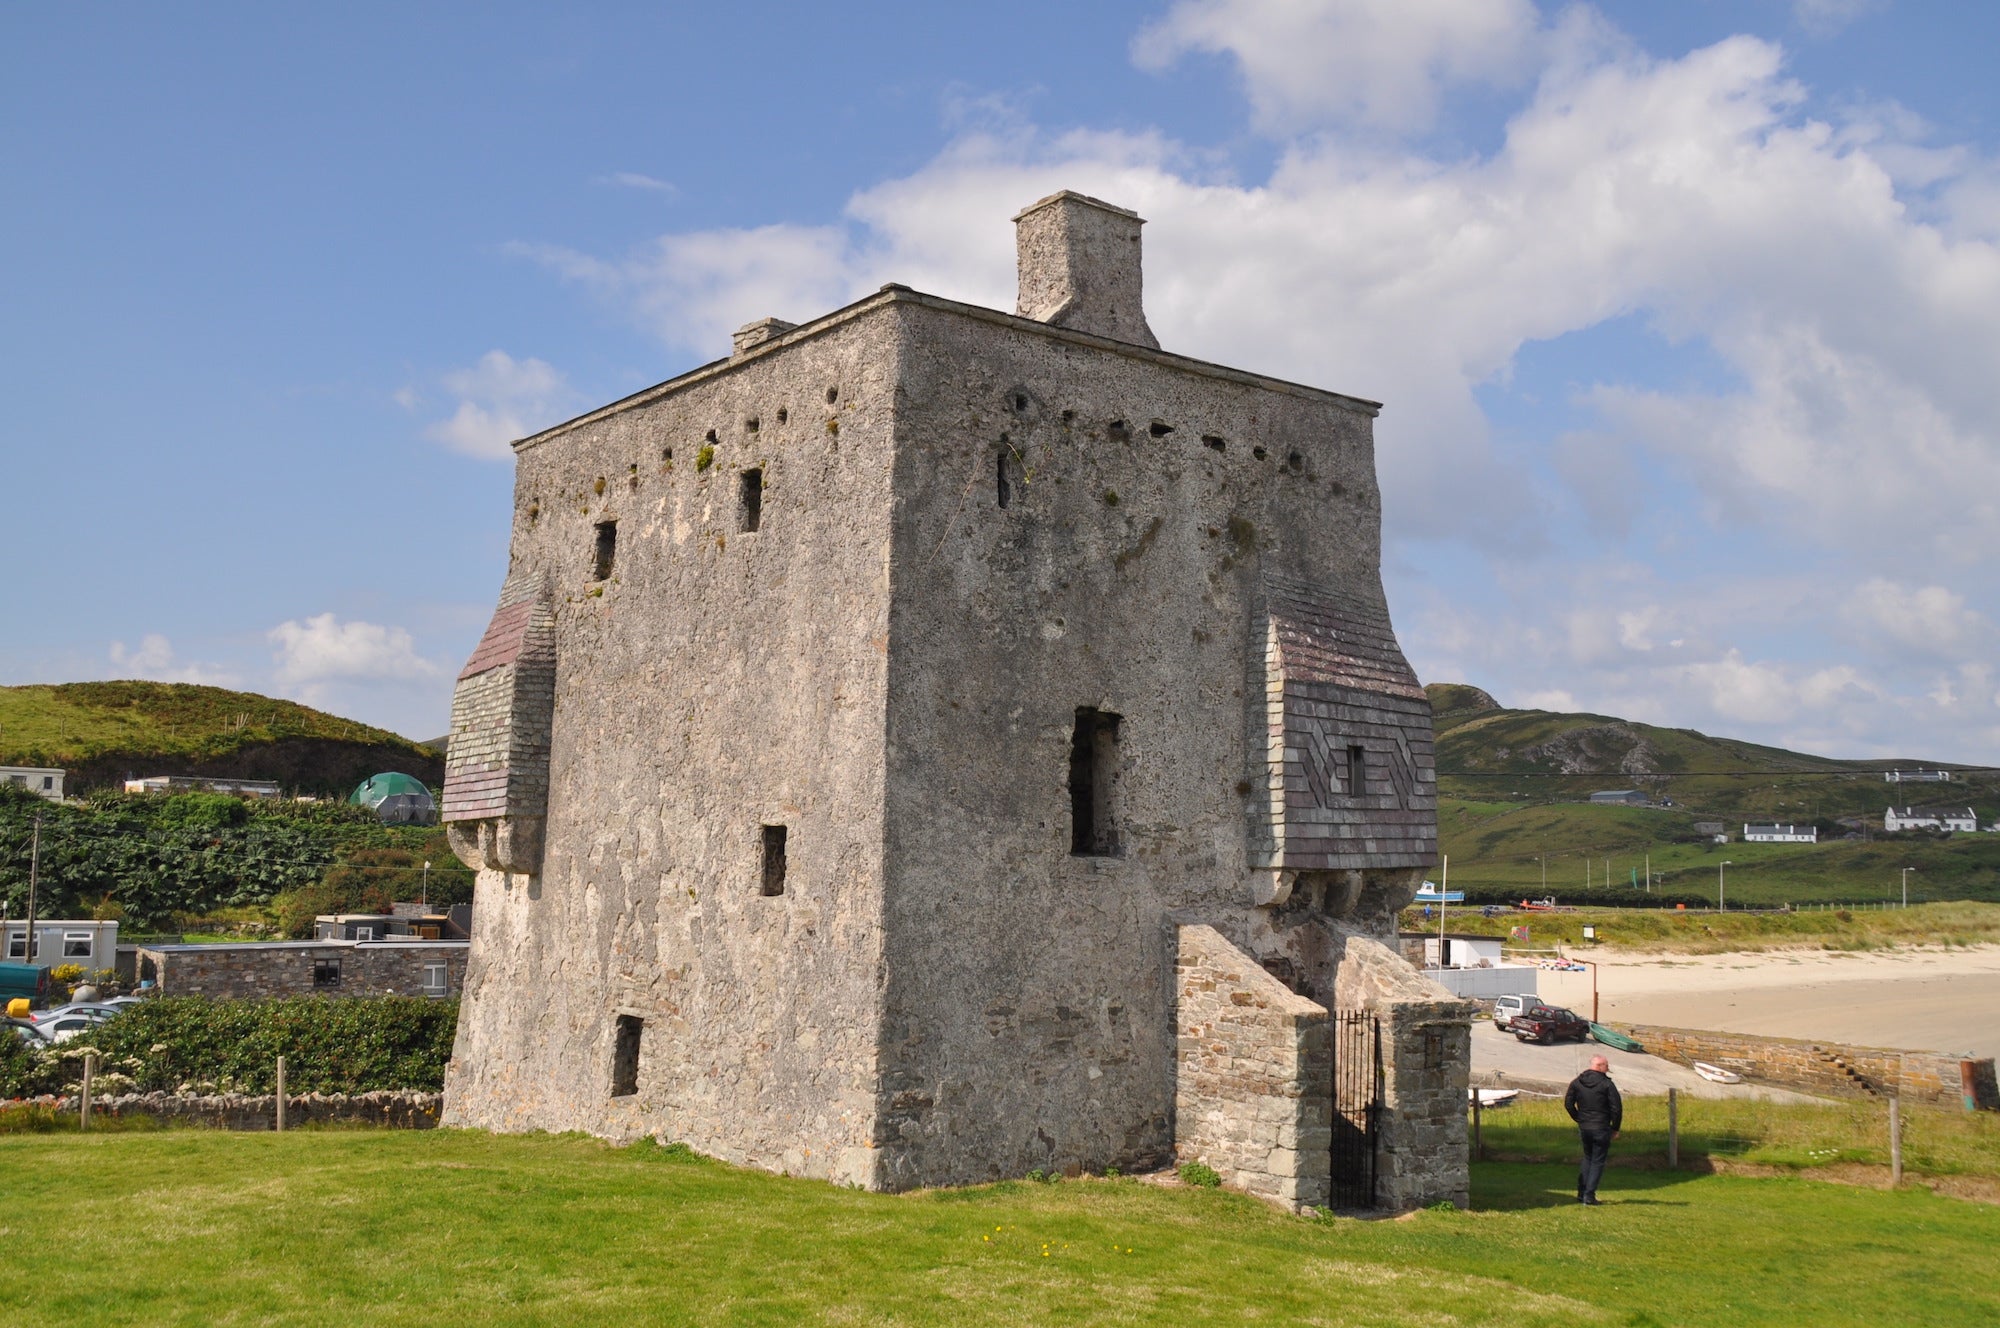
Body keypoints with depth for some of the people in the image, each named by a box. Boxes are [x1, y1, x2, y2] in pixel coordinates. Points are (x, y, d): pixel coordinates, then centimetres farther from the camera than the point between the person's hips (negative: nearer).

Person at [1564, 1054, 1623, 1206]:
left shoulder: (1576, 1082, 4)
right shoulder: (1607, 1084, -11)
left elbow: (1568, 1104, 7)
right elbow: (1616, 1108, -11)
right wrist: (1615, 1129, 0)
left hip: (1584, 1128, 5)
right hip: (1601, 1129, -5)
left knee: (1587, 1158, 20)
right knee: (1597, 1162, 3)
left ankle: (1581, 1192, 18)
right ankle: (1589, 1196, -2)